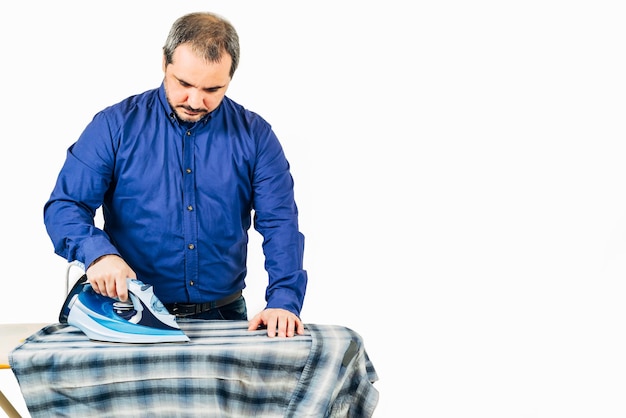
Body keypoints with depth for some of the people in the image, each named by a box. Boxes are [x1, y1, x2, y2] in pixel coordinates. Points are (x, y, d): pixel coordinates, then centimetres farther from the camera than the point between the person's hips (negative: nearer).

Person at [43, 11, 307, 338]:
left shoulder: (254, 135, 6)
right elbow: (65, 206, -1)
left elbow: (279, 222, 2)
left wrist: (283, 301, -13)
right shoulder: (115, 125, 2)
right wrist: (97, 253, -22)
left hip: (224, 317, 1)